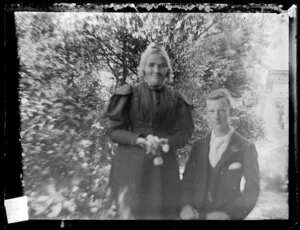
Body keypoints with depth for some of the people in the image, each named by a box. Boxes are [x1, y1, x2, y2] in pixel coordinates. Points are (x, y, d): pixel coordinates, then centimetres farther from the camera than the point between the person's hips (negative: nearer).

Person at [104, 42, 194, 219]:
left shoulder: (176, 99, 7)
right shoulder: (129, 94, 1)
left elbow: (184, 133, 3)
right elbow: (114, 130, -2)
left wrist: (163, 142, -16)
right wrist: (141, 141, -17)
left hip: (164, 166, 2)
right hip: (131, 165, -1)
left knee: (163, 211, 5)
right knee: (132, 211, 1)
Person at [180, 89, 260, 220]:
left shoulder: (246, 149, -1)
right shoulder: (198, 146, 9)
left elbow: (251, 193, -2)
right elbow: (187, 182, 8)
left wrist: (228, 214, -15)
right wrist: (186, 205, -10)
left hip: (227, 216, -2)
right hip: (197, 215, 2)